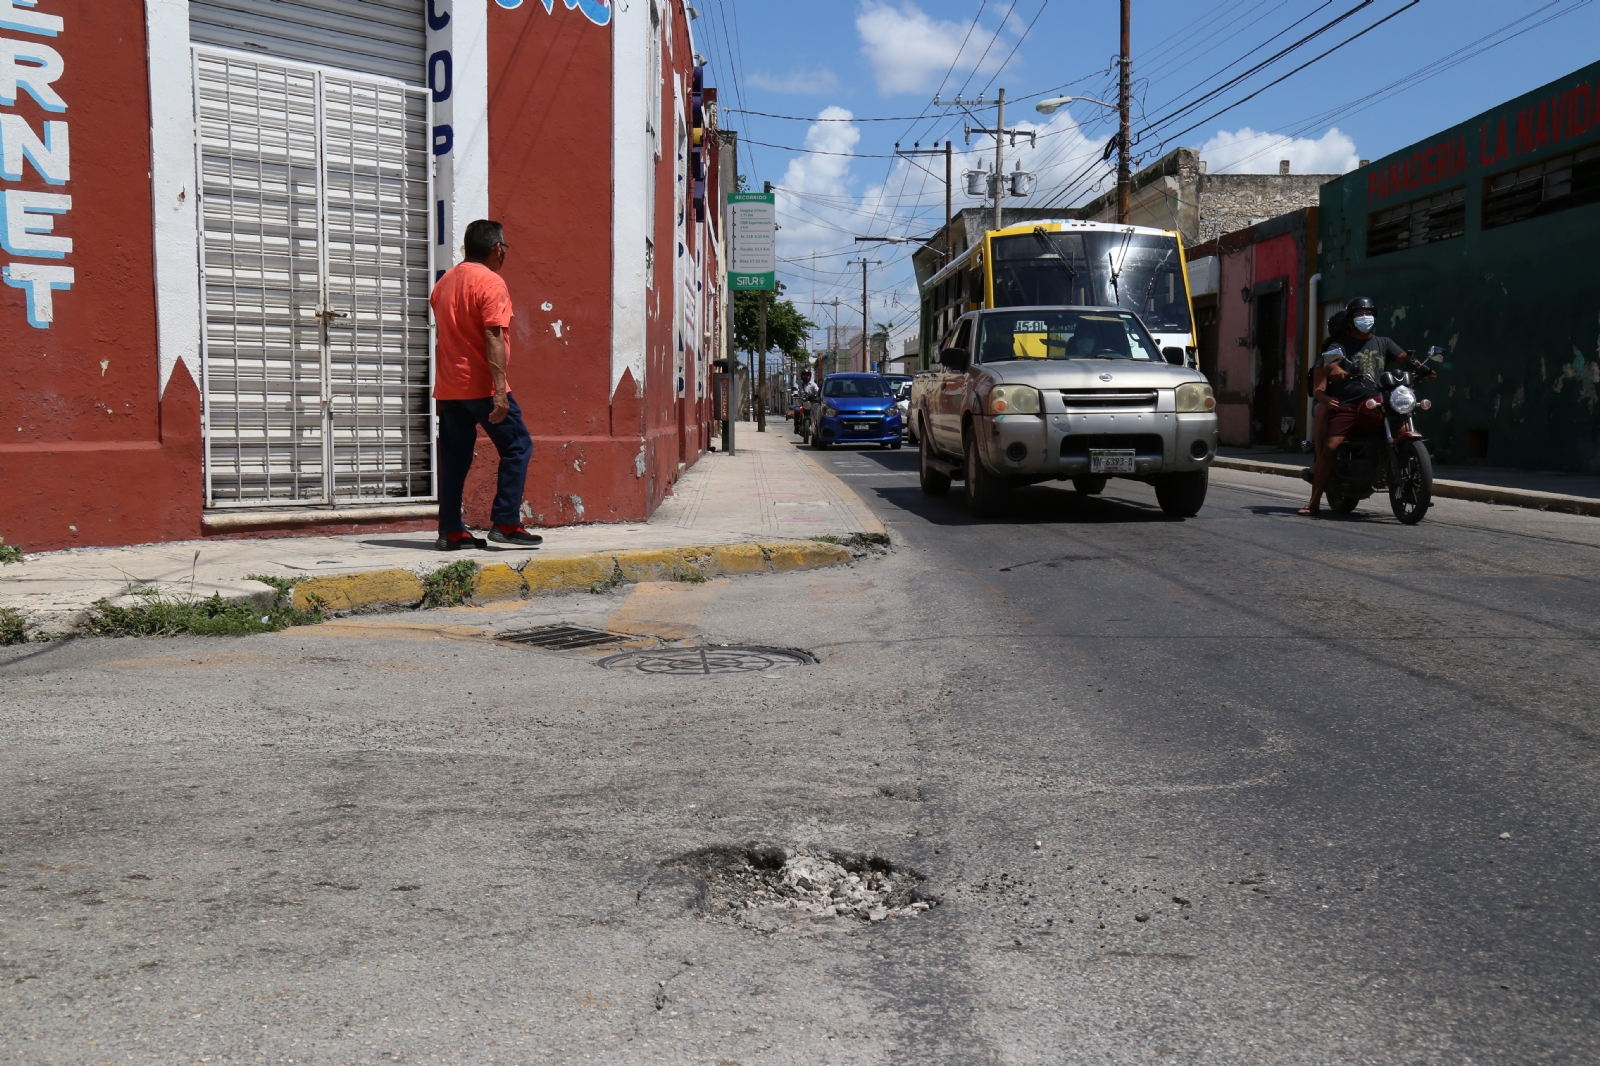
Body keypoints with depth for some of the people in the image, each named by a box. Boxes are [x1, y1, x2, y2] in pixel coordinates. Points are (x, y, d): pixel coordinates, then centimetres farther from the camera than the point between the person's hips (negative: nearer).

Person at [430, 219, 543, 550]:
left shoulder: (445, 282, 16)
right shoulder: (491, 282, -10)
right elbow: (493, 339, -19)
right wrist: (500, 390, -22)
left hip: (448, 387, 8)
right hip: (481, 386, -8)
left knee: (454, 459, 10)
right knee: (517, 447, 1)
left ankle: (450, 532, 10)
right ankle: (505, 523, -4)